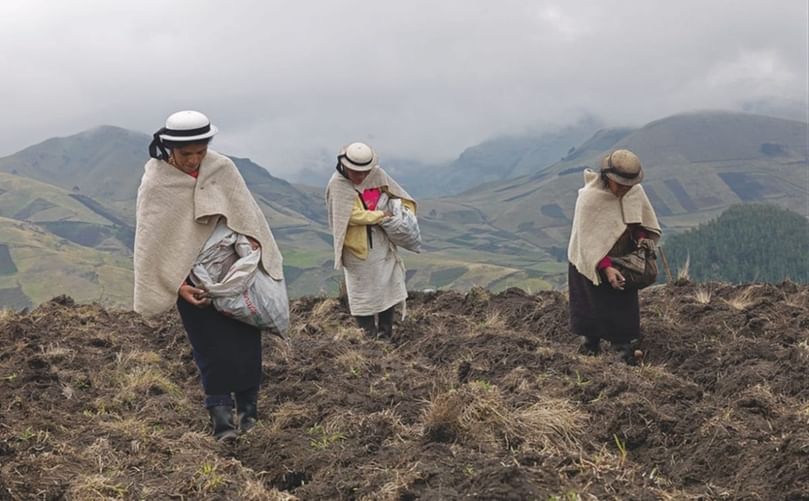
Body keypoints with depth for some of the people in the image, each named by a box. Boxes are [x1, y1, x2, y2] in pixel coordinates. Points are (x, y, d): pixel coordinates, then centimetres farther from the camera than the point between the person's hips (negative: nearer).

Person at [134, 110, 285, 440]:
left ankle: (247, 406, 15)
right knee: (212, 347, -6)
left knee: (245, 339, 2)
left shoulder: (222, 168, -6)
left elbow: (246, 214, 2)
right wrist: (178, 286, -17)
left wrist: (252, 245, -11)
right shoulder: (155, 183, -14)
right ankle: (221, 415, -2)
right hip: (190, 277, -3)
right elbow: (152, 241, -13)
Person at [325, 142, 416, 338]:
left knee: (389, 287, 9)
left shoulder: (377, 175, -2)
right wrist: (381, 215, -16)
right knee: (362, 292, 3)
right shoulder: (338, 184, -16)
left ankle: (385, 334, 22)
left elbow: (400, 196, 11)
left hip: (382, 243, 5)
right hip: (357, 248, -5)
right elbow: (353, 215, -22)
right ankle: (369, 336, 12)